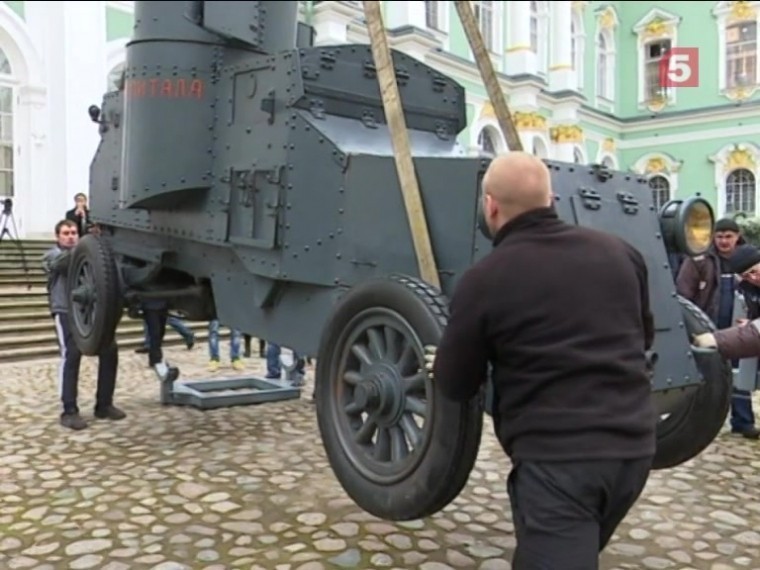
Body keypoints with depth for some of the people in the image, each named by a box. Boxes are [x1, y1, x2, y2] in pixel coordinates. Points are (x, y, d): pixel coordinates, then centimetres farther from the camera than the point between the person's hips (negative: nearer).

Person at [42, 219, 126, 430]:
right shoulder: (51, 256, 10)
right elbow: (60, 263, -14)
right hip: (66, 311, -4)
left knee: (109, 351, -7)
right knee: (71, 355, -18)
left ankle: (104, 404, 6)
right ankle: (69, 411, -10)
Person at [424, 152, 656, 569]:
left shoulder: (483, 280, -8)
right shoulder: (618, 253, 6)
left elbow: (456, 386, 3)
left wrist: (440, 364, 25)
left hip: (557, 454, -6)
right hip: (633, 444, 7)